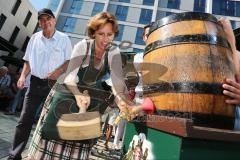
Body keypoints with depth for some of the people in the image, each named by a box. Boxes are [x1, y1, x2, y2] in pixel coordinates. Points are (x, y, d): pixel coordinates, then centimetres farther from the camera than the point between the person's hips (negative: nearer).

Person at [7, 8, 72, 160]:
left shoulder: (64, 39, 0)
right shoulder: (35, 38, 8)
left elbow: (70, 61, -2)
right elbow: (28, 60, 13)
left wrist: (58, 71, -18)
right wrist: (23, 76, -2)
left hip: (54, 84, -2)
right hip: (36, 82, 3)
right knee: (25, 119, 2)